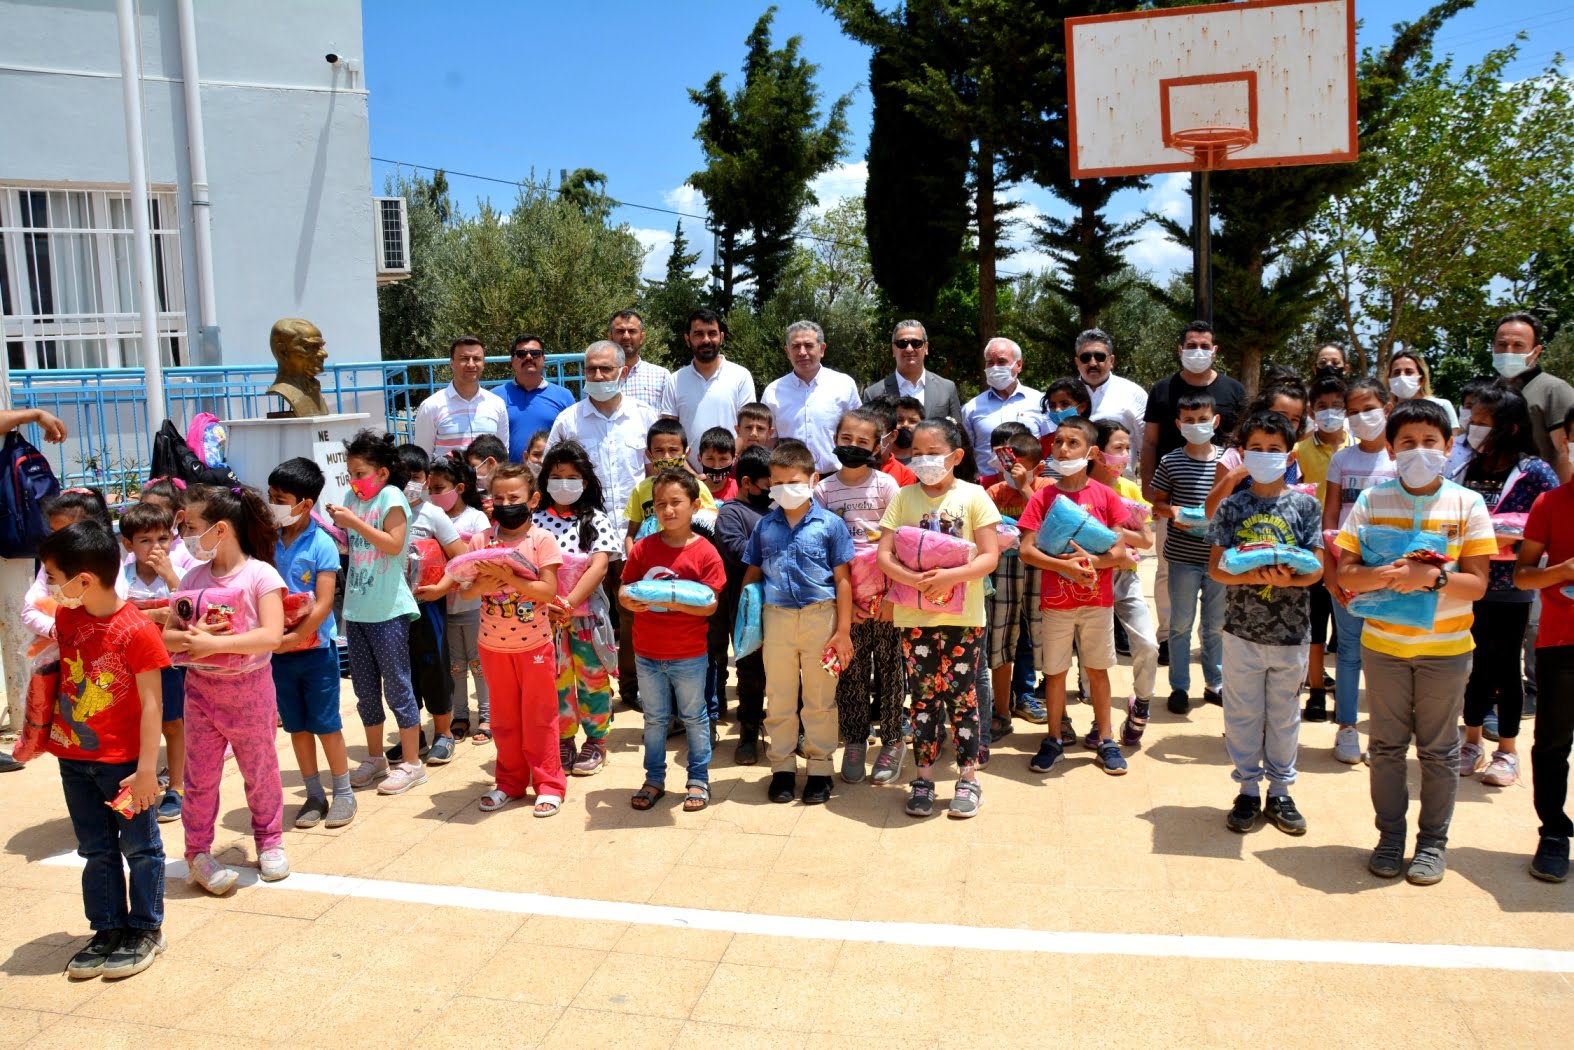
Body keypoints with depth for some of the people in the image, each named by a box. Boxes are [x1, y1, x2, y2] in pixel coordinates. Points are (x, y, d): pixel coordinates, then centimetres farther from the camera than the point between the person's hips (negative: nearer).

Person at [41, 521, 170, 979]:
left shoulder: (137, 630, -21)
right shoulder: (64, 618, -1)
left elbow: (151, 704, -18)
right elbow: (52, 673, 16)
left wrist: (147, 768, -18)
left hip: (125, 761, -6)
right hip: (74, 757, 7)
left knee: (139, 846, 8)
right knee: (96, 850, 16)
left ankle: (145, 930, 22)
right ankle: (108, 930, 29)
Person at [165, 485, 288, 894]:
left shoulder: (260, 574, -13)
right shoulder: (194, 576, 3)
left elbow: (271, 636, -23)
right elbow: (168, 636, 2)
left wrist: (213, 644, -25)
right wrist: (190, 638, -20)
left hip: (250, 689, -4)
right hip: (201, 688, 4)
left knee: (260, 771, 10)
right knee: (200, 776, 8)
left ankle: (269, 842, 28)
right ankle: (198, 852, 22)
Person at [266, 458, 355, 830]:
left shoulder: (322, 545, -12)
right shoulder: (269, 542, 0)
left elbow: (323, 604, -15)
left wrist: (293, 638, -20)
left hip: (316, 649, -4)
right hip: (280, 650, 4)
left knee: (326, 724, 4)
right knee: (297, 726, 12)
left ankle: (343, 793, 18)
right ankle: (314, 794, 25)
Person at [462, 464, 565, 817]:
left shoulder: (542, 539, -9)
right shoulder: (481, 540, 0)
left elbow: (548, 590, -16)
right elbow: (465, 590, 0)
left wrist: (509, 577, -25)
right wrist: (482, 585, -21)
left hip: (534, 643, -3)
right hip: (493, 644, 4)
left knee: (539, 717, 6)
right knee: (503, 717, 15)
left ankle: (548, 784, 16)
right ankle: (510, 782, 28)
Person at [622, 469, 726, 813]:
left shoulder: (705, 552, -10)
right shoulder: (643, 549, -1)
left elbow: (710, 605, -14)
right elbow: (624, 591, 3)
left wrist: (675, 602, -28)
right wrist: (629, 601, -19)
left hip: (689, 655, -3)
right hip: (647, 653, 3)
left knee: (694, 717, 12)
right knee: (654, 719, 17)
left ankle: (698, 779, 26)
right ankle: (654, 779, 30)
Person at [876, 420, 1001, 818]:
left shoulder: (973, 496, -2)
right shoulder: (904, 497, 3)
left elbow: (990, 556, -7)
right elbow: (884, 554, -3)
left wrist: (951, 576, -22)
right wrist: (917, 580, -19)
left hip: (963, 616, -1)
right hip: (914, 616, 2)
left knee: (962, 695, 5)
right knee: (923, 696, 8)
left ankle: (968, 778, 16)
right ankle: (924, 778, 18)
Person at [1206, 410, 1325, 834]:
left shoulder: (1305, 505, 0)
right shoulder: (1232, 506, 0)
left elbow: (1316, 567, -3)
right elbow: (1215, 566, -4)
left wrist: (1288, 579, -24)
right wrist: (1252, 576, -22)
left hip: (1291, 631, 0)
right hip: (1242, 629, 0)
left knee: (1284, 714, 12)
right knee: (1243, 712, 9)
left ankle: (1280, 791, 26)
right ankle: (1247, 790, 22)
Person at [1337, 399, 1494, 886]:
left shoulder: (1468, 505, -4)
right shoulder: (1371, 501, -1)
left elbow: (1477, 584, -8)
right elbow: (1345, 574, -6)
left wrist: (1432, 576, -25)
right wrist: (1389, 574, -23)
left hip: (1446, 648, -1)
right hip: (1382, 645, 1)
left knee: (1439, 749, 9)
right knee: (1387, 745, 11)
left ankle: (1434, 841, 24)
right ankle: (1390, 836, 25)